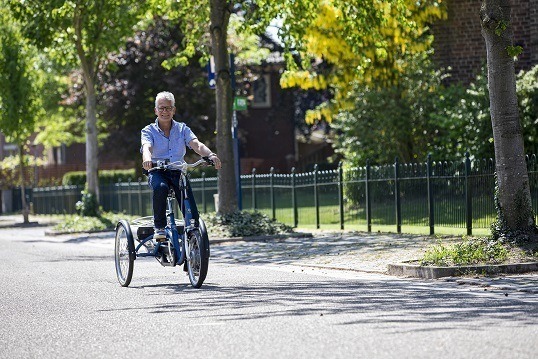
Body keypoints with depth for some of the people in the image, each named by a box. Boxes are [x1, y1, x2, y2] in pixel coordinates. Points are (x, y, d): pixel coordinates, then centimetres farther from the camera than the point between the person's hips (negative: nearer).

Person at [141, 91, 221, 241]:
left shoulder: (182, 129, 10)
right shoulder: (149, 131, 4)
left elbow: (197, 145, -7)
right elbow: (147, 147, -17)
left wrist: (210, 155, -29)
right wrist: (147, 159, -42)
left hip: (178, 172, 2)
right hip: (157, 172, -2)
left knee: (191, 211, -18)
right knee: (160, 187, -38)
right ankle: (159, 227, -26)